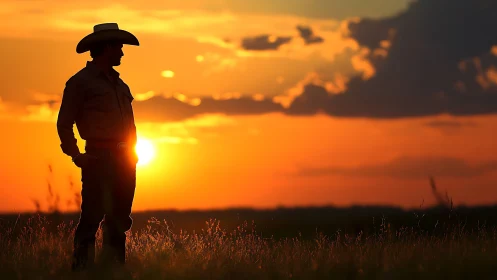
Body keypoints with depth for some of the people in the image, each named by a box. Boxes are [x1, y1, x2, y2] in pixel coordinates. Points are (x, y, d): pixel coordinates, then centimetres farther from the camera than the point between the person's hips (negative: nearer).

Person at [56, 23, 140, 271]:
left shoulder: (119, 85, 19)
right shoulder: (81, 82, -3)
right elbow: (64, 124, -6)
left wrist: (131, 151, 15)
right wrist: (76, 156, -11)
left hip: (124, 159, 7)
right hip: (99, 157, -7)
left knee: (119, 220, 8)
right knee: (92, 217, -11)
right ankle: (82, 269, -9)